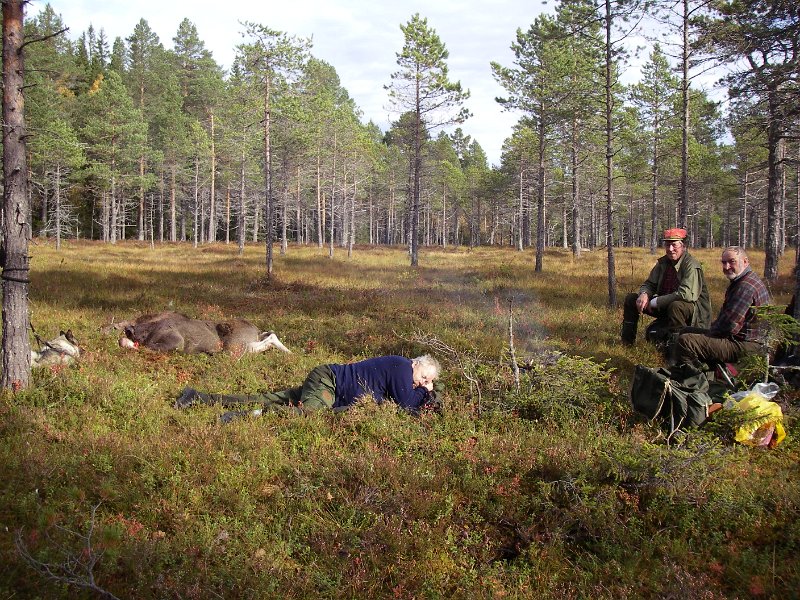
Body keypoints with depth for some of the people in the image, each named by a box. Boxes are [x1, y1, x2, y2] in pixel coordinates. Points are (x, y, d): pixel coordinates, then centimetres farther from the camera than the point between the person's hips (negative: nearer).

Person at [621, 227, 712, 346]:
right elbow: (649, 284, 11)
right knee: (631, 298, -1)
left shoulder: (691, 265, -20)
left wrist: (655, 302, -26)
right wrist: (644, 294, -16)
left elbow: (686, 294, -32)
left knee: (675, 306, -41)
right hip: (666, 306, 8)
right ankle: (627, 341, 11)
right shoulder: (663, 262, 2)